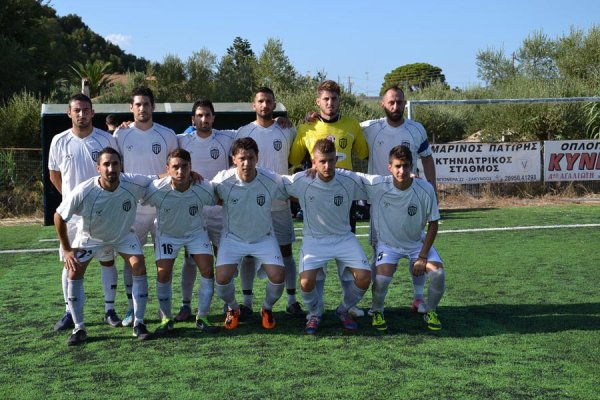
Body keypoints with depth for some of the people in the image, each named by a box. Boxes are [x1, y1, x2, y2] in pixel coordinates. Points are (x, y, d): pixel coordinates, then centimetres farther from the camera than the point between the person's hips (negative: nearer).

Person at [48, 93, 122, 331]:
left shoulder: (107, 139, -5)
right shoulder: (59, 141, -1)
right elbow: (54, 174, 11)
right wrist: (71, 197, 8)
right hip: (71, 213, 1)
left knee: (107, 260, 5)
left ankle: (110, 310, 15)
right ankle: (70, 313, 15)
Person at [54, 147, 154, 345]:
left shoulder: (134, 184, -30)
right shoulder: (83, 192, -33)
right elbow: (59, 217, -18)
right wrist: (66, 249, -13)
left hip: (123, 235, 1)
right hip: (89, 237, -1)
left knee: (139, 265, -17)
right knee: (74, 273, -14)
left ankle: (139, 323, -4)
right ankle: (79, 328, 2)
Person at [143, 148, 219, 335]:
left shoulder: (204, 189, -28)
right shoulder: (157, 190, -31)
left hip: (196, 232, 1)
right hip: (167, 233, -1)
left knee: (208, 270, -10)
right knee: (163, 274, -10)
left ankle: (202, 318, 7)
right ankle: (166, 319, 12)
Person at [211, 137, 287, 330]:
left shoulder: (272, 180, -20)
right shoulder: (223, 180, -21)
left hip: (264, 238, 1)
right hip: (232, 237, 0)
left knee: (278, 276, -16)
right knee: (222, 278, -18)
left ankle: (267, 308, 19)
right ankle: (232, 309, 18)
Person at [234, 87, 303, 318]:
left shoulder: (287, 132, 3)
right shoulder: (243, 132, 1)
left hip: (280, 202, 1)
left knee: (286, 249, 4)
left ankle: (292, 301, 11)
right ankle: (247, 302, 13)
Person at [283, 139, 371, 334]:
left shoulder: (350, 180, -12)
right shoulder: (300, 181, -14)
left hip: (344, 238, 1)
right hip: (314, 239, -1)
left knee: (364, 278, -17)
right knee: (306, 282, -23)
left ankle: (344, 310, 17)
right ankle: (314, 314, 13)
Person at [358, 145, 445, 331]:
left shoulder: (426, 189, -20)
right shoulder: (377, 185, -22)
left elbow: (433, 224, -9)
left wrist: (423, 256, -11)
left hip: (417, 242, 1)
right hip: (388, 244, -1)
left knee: (438, 274, -19)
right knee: (381, 279, -24)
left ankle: (430, 312, 12)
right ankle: (377, 312, 10)